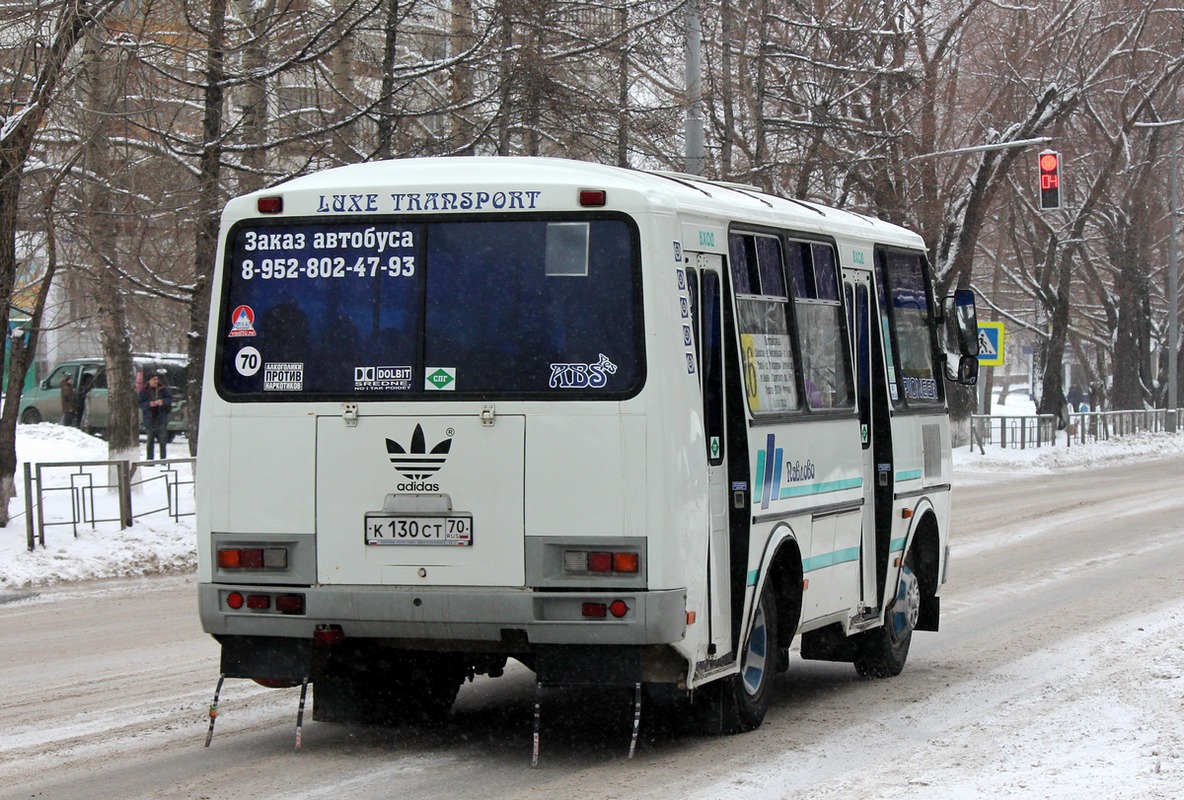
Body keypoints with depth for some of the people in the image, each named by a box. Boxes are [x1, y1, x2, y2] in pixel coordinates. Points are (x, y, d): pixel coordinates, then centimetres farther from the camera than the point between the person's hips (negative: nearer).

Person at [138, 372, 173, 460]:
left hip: (161, 419, 1)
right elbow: (140, 404, -3)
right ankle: (150, 459, 5)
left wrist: (163, 401, -15)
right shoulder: (144, 392, 1)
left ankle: (163, 458, 4)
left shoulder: (163, 389, 6)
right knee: (150, 441, 2)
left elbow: (170, 399, 4)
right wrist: (149, 404, -21)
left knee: (163, 440, -2)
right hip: (149, 419, -1)